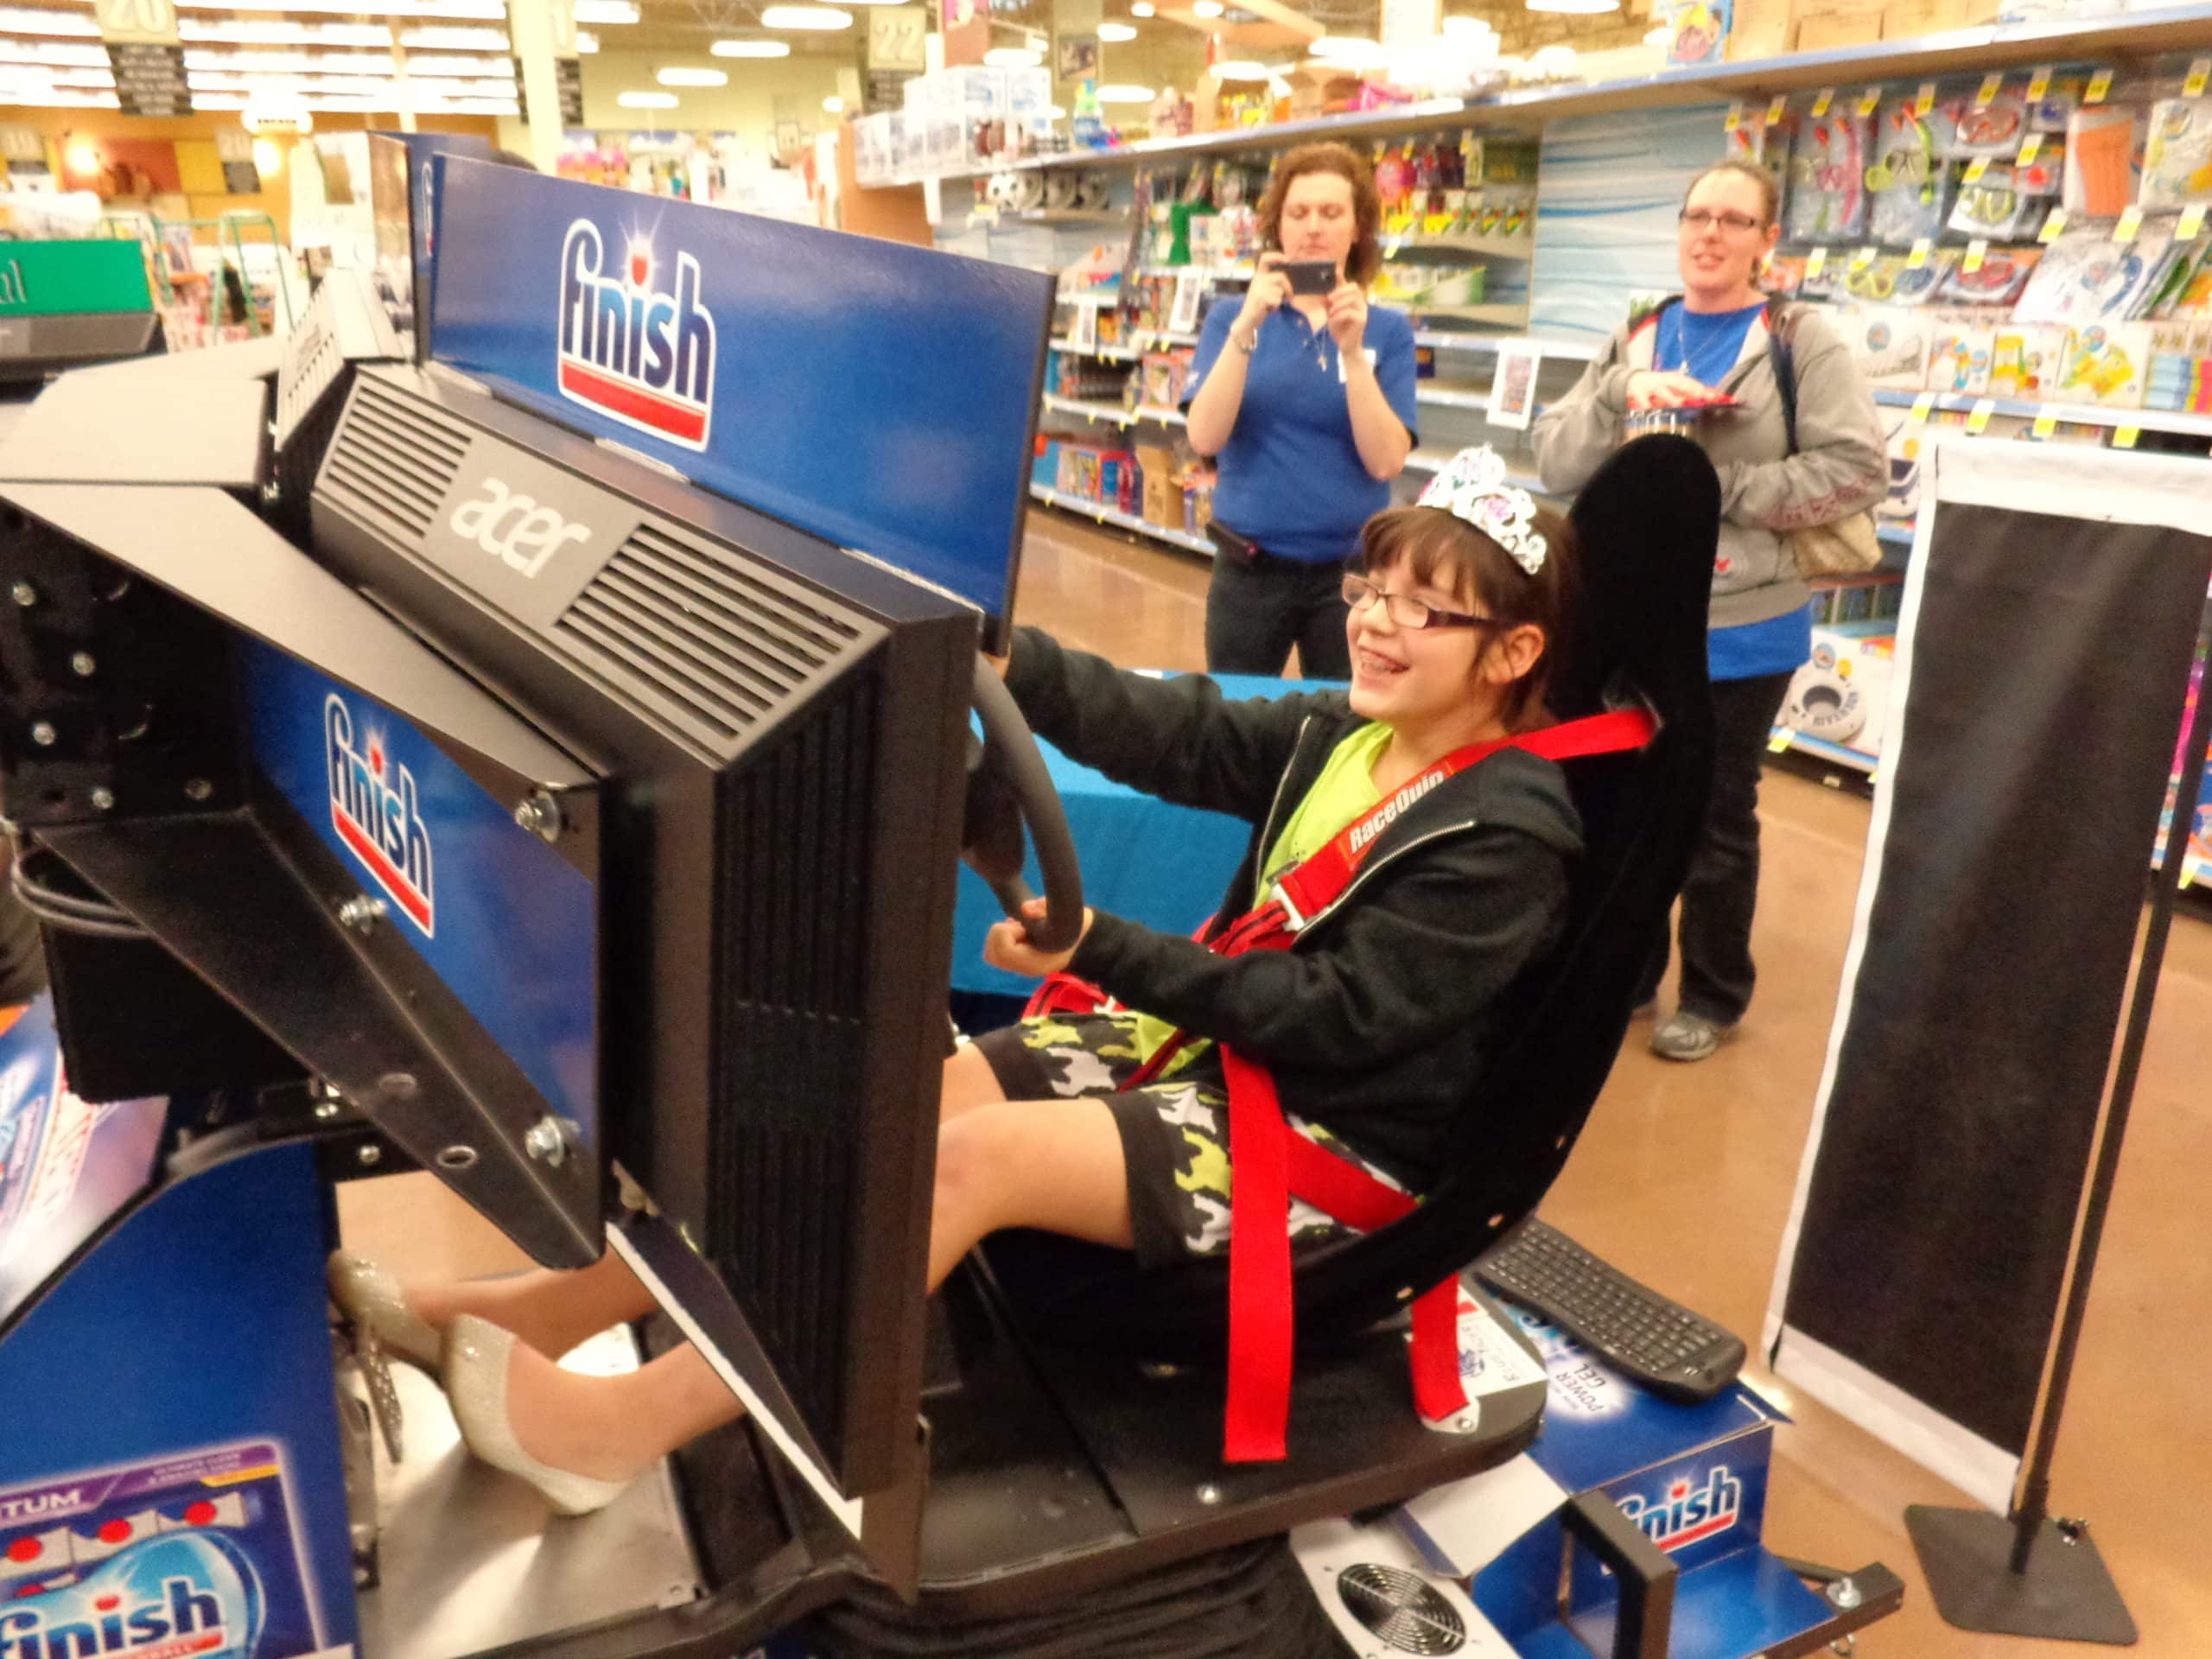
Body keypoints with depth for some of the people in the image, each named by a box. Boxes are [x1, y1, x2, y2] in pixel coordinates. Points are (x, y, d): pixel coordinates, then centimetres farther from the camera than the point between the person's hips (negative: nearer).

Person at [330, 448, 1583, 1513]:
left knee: (977, 1154, -26)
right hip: (1217, 1045, 7)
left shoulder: (1505, 844, -15)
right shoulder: (1333, 736, 6)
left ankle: (624, 1426, -21)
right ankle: (540, 1314, -8)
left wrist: (1099, 952, -28)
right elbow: (1153, 729, -8)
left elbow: (1327, 1018, -21)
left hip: (1336, 1137, -7)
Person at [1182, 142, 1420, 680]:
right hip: (1249, 568, 0)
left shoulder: (1388, 330, 0)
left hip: (1351, 569, 0)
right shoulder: (1232, 316, 2)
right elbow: (1205, 438, -12)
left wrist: (1352, 350, -20)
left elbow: (1386, 461, -10)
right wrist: (1247, 326, -21)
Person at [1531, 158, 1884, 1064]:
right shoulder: (1635, 339, 7)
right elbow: (1555, 463, -2)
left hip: (1739, 626, -4)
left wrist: (1717, 489, -18)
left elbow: (1857, 468, -14)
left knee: (1717, 817, 9)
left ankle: (1713, 994, 26)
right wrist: (1622, 397, -19)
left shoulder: (1800, 339, -5)